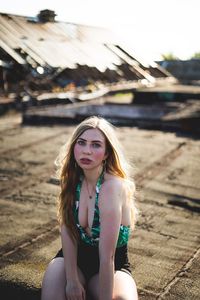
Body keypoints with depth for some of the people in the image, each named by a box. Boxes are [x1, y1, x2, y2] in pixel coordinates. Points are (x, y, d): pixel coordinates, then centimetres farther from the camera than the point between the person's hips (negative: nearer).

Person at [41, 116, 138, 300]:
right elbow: (67, 228, -11)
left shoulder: (112, 186, -28)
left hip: (114, 266, -3)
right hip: (75, 257, 3)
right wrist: (72, 280, -19)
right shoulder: (72, 178, -10)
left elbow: (107, 257, -29)